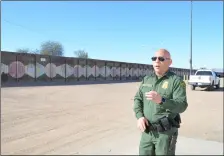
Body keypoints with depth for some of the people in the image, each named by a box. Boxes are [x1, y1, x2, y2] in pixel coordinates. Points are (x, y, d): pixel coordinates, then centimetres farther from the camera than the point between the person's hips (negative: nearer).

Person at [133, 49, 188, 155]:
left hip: (166, 132, -4)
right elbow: (137, 99, 7)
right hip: (147, 131, 5)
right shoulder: (146, 79, 8)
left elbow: (182, 106, -20)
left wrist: (161, 100, -36)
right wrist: (140, 117, -11)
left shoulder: (176, 81, -9)